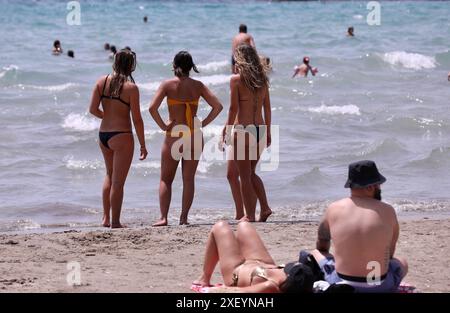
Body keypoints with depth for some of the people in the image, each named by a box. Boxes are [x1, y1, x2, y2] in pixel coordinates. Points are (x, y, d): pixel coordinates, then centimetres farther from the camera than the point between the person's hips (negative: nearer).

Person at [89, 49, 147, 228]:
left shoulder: (102, 82, 1)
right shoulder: (131, 87, -11)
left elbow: (93, 109, 0)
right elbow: (137, 119, -10)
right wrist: (142, 145, -2)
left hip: (103, 134, 6)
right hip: (122, 136, -5)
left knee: (110, 175, 24)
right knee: (118, 181, 2)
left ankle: (106, 218, 24)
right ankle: (115, 222, 5)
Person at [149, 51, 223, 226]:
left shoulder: (168, 85, -6)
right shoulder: (197, 86, 2)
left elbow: (152, 108, -17)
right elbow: (218, 106, -2)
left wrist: (163, 126, -6)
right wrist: (203, 123, 2)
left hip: (174, 135, -2)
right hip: (194, 137, 2)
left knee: (166, 179, 8)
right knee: (189, 179, 9)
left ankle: (163, 217, -3)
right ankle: (184, 217, 6)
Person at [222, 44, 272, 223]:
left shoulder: (236, 79, -8)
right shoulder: (262, 79, 8)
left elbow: (234, 108, -12)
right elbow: (267, 108, 11)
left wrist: (227, 128, -3)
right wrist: (268, 132, 18)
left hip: (243, 129, -6)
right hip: (260, 130, 6)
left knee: (245, 176, 4)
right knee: (251, 172, 20)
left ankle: (250, 215, 5)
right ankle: (265, 208, 10)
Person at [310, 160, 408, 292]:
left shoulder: (333, 209, -2)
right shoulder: (388, 211, -4)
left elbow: (321, 247, 17)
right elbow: (390, 253, 11)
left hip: (340, 285, -1)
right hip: (381, 287, 1)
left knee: (315, 255, 26)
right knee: (402, 263, 32)